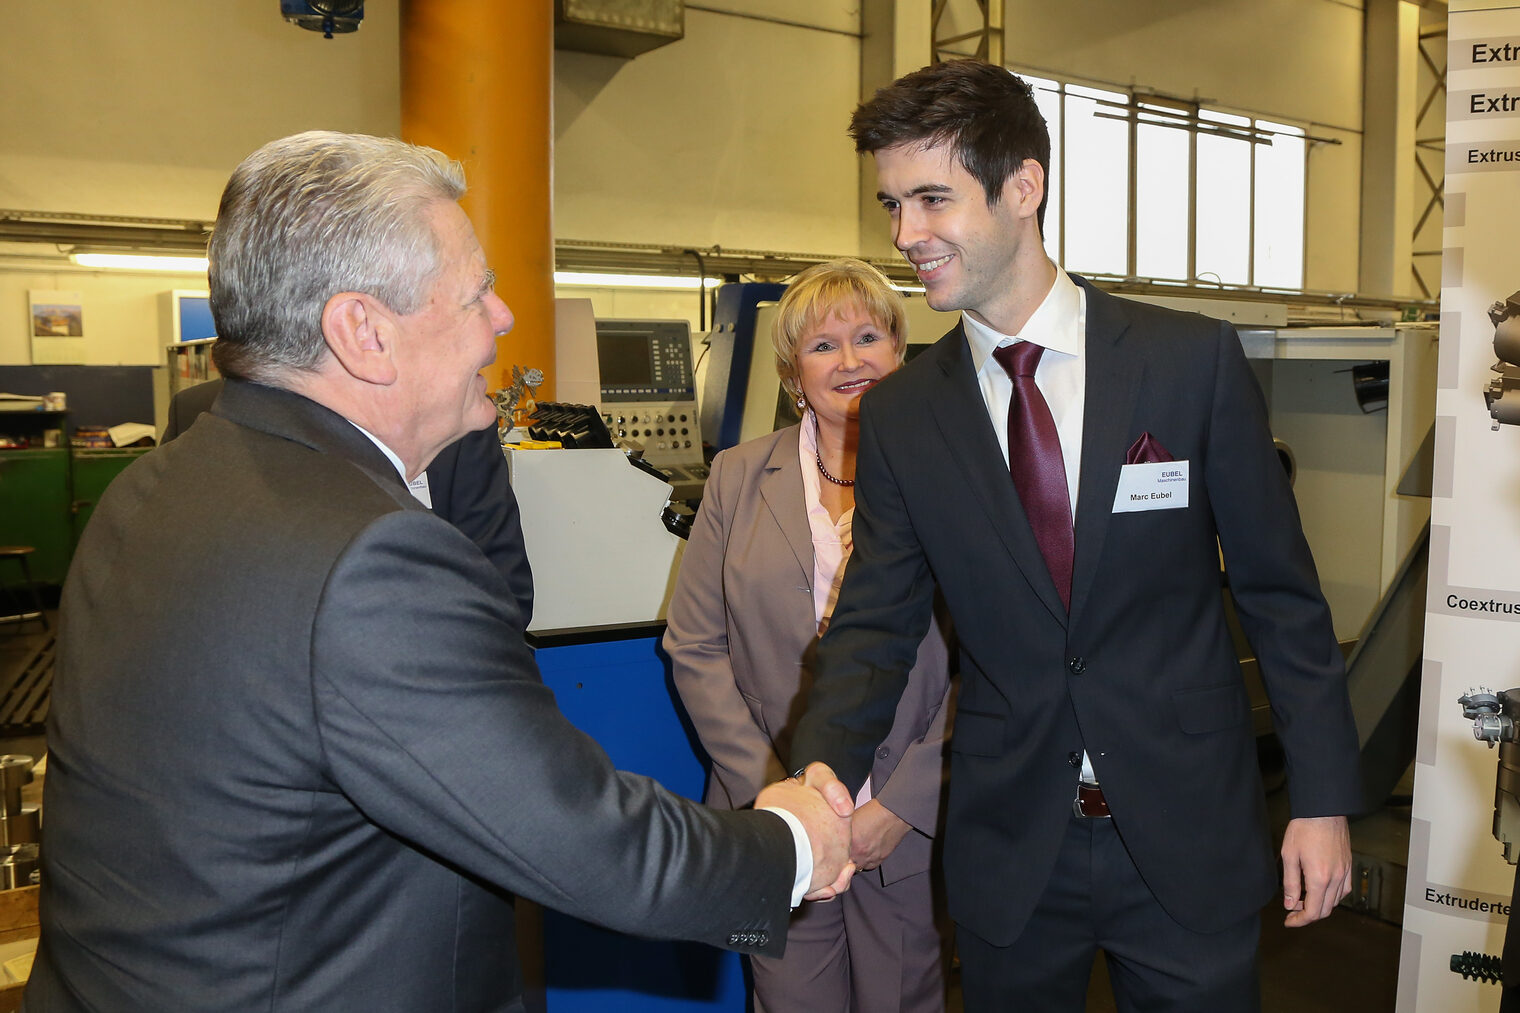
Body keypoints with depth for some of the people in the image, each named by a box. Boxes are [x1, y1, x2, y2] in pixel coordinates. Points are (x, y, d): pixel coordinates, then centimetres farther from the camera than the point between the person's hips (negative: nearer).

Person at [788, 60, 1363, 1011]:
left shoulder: (1197, 361, -8)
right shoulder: (898, 415, -3)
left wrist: (1324, 798, -2)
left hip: (1189, 838, -1)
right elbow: (875, 627, -4)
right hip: (1008, 851, 2)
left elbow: (1281, 592, -3)